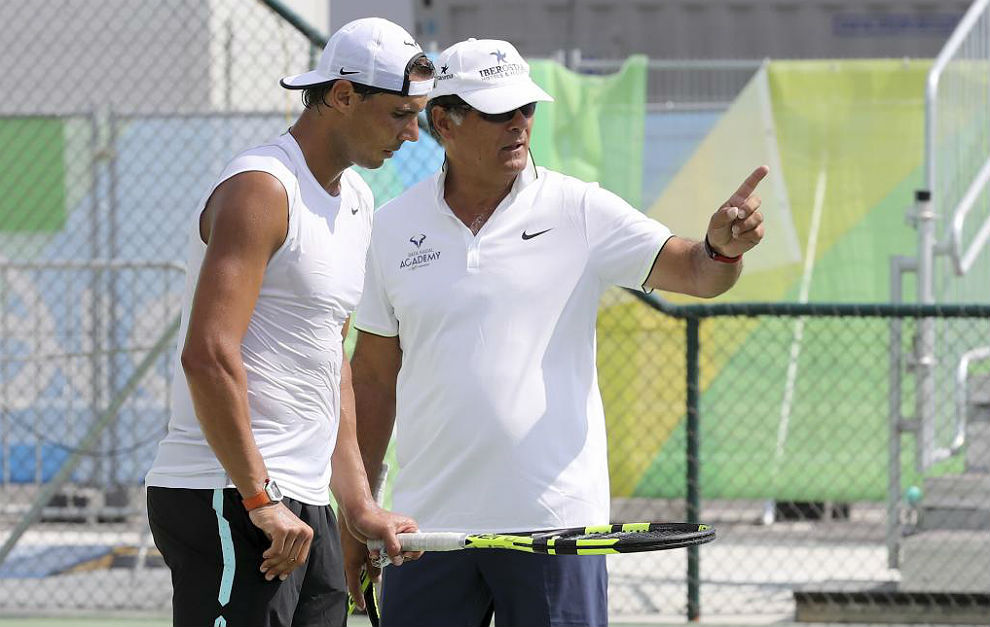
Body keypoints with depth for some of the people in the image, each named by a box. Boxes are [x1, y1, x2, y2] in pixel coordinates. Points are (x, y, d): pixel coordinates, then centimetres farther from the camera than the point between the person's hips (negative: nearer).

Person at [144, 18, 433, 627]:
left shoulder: (356, 199, 18)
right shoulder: (262, 189, -12)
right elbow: (208, 355, -21)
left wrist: (359, 504, 19)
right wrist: (262, 500, -20)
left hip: (300, 507, 9)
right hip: (227, 502, -9)